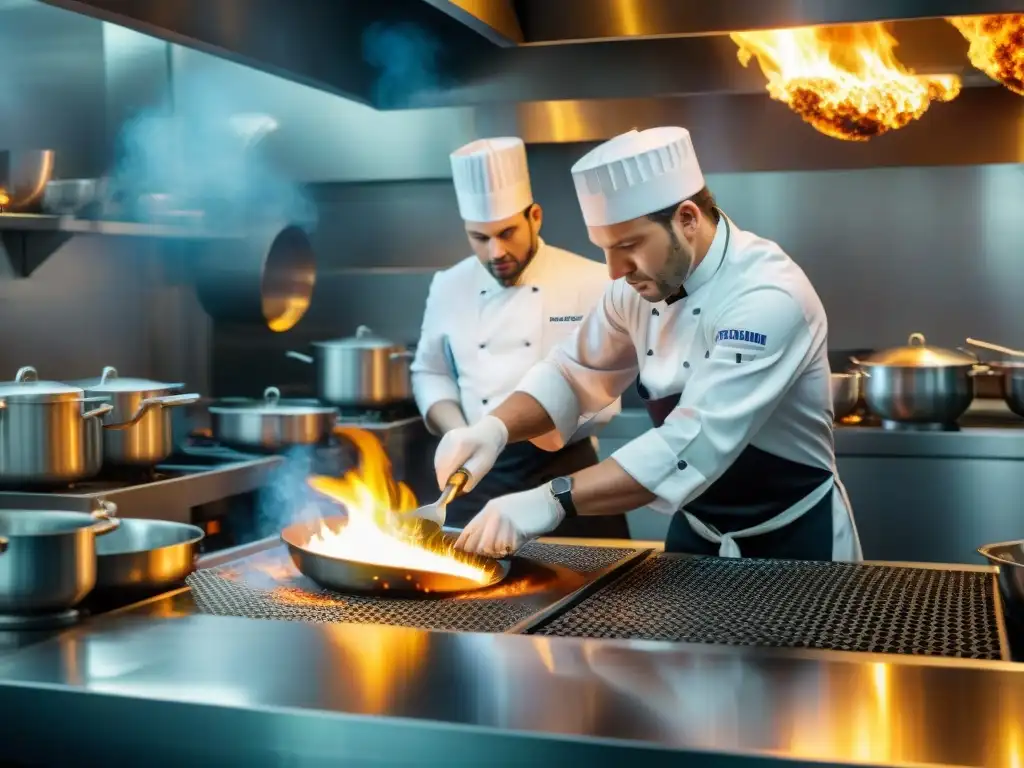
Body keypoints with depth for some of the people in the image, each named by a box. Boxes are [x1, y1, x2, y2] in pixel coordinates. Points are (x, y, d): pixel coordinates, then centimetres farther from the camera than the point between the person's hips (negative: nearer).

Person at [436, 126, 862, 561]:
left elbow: (696, 443, -37)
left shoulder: (769, 298, -28)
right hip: (695, 532, 6)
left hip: (793, 542, -5)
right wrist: (496, 428, -14)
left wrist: (551, 503, -44)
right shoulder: (643, 284, -6)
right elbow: (576, 372, 5)